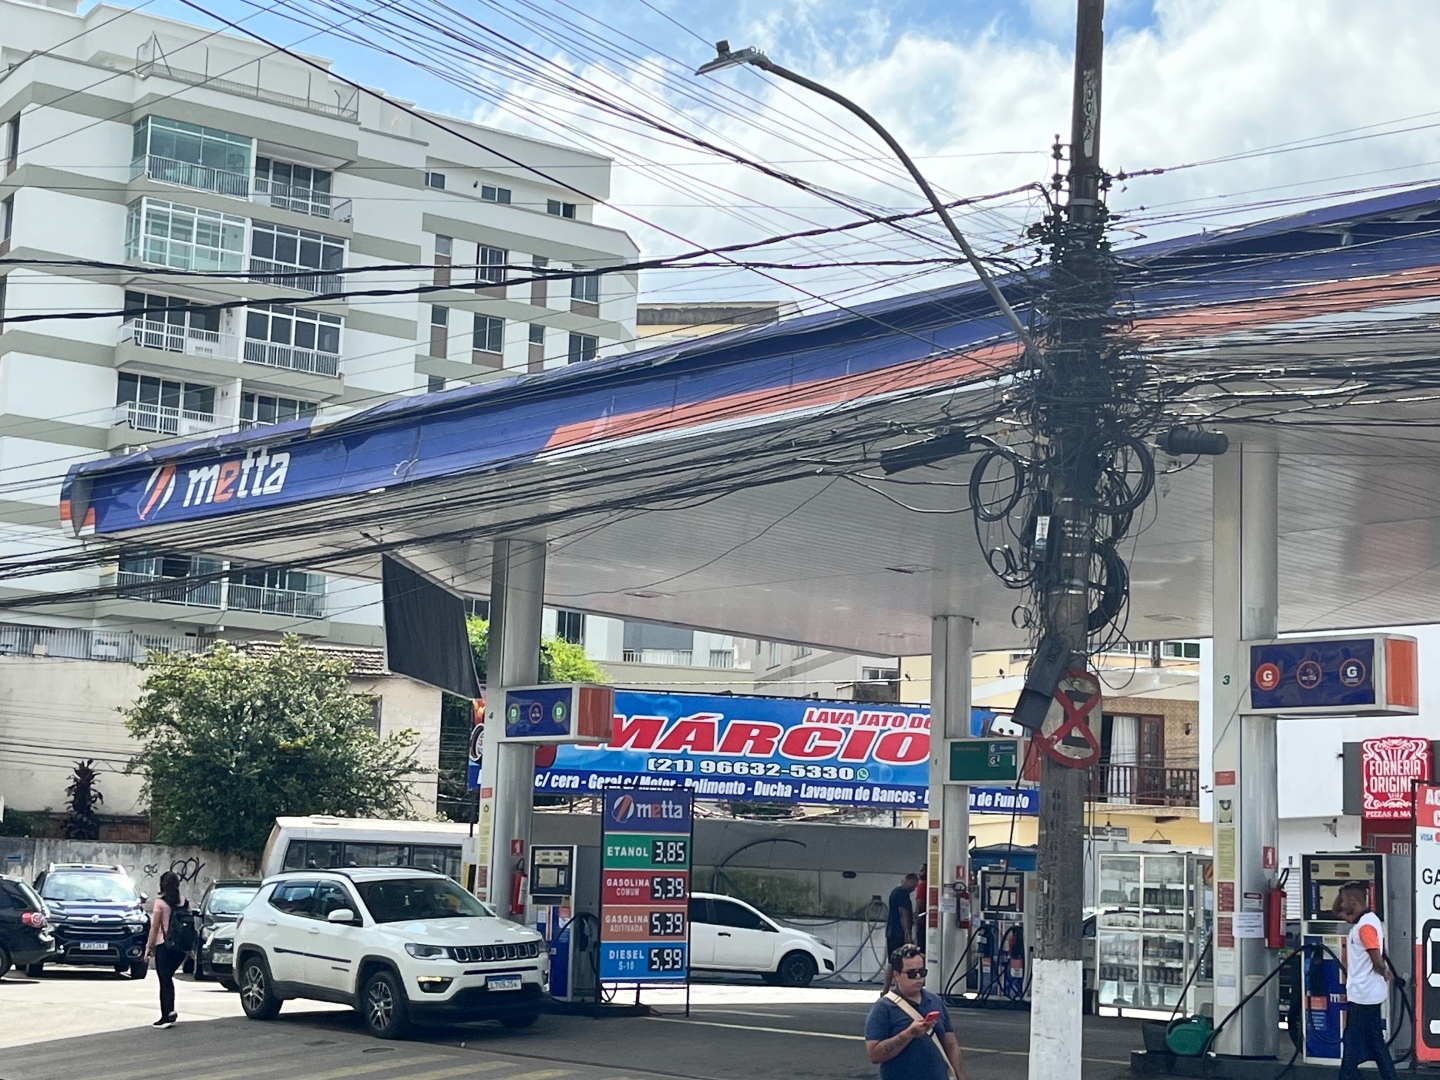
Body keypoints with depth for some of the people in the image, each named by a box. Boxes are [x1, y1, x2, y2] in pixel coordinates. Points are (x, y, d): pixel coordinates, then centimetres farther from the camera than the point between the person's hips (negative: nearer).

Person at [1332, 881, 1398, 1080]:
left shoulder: (1366, 924, -21)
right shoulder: (1361, 920, 10)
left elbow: (1378, 961, -24)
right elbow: (1336, 911, 25)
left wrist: (1384, 973, -3)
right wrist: (1343, 892, 8)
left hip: (1363, 995, -10)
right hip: (1364, 993, 10)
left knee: (1353, 1044, -2)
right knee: (1375, 1043, 13)